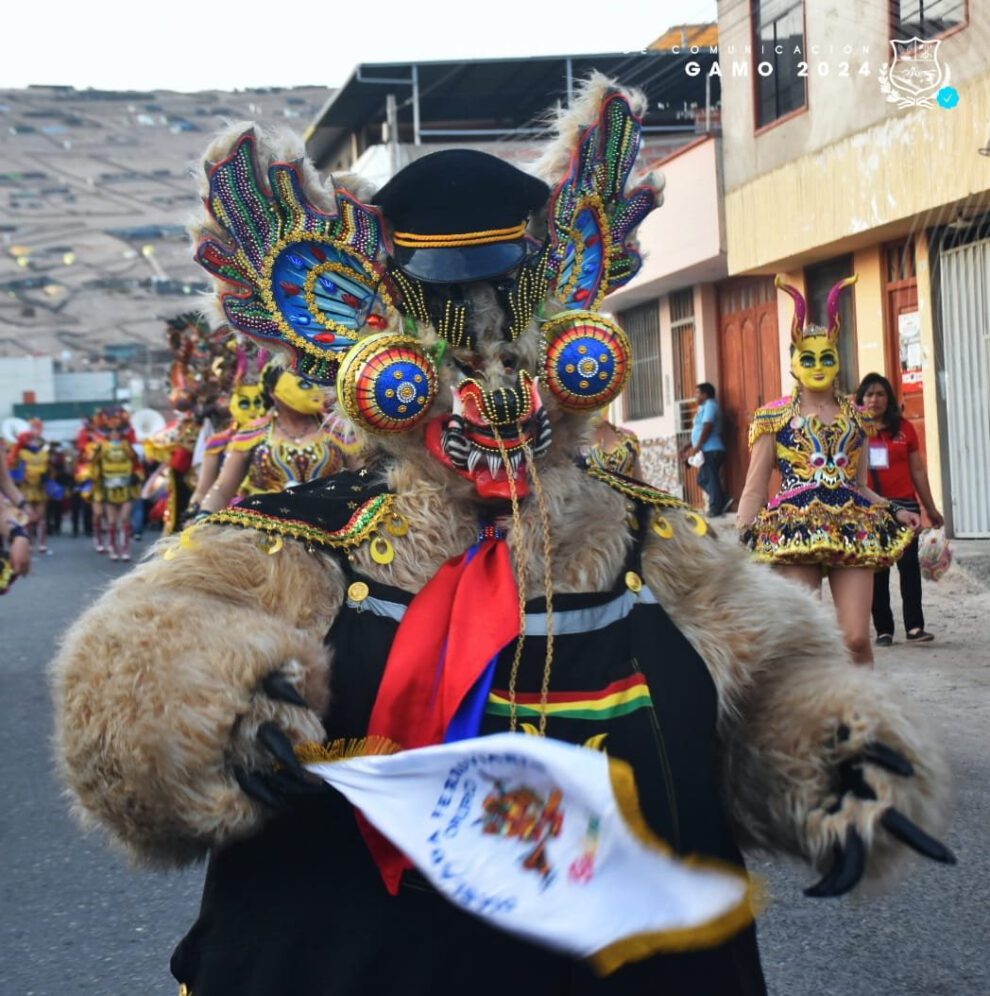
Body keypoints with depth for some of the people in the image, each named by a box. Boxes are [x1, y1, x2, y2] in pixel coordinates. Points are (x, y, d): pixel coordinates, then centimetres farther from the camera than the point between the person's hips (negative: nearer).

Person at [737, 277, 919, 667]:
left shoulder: (857, 418, 15)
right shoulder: (774, 418, 6)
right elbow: (754, 491, 5)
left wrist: (895, 511, 6)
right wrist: (740, 544, -6)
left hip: (853, 529, 3)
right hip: (795, 529, -2)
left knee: (856, 638, -5)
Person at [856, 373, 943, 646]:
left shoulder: (903, 428, 5)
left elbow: (918, 471, 9)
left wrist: (930, 508, 10)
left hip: (904, 505, 1)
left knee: (909, 565, -3)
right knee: (877, 571, 5)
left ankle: (915, 626, -1)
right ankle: (883, 630, 10)